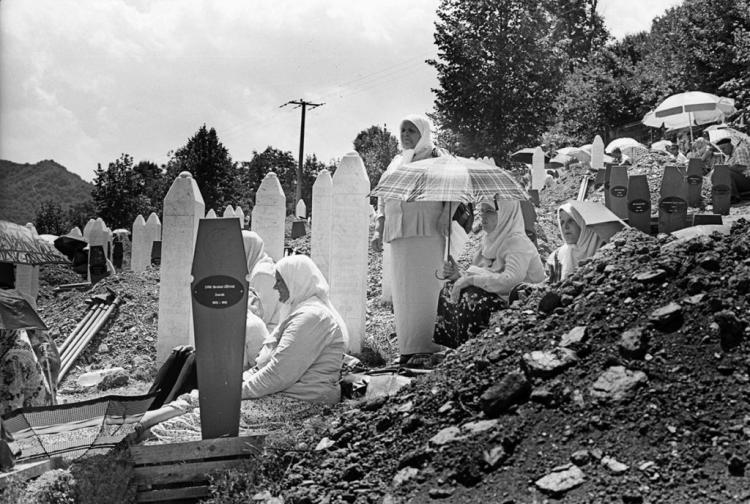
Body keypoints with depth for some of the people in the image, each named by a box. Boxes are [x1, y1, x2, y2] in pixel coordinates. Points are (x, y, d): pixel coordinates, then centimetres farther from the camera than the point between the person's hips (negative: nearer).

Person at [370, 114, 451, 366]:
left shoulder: (435, 157, 6)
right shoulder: (396, 162, 22)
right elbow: (383, 199, 23)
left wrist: (446, 217, -18)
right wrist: (378, 229, 14)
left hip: (426, 230, -6)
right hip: (398, 232, 6)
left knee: (423, 285, -10)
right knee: (401, 289, 2)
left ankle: (426, 345, -8)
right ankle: (407, 347, 4)